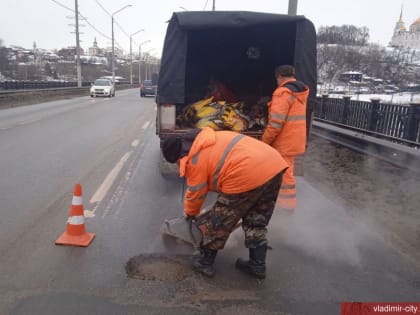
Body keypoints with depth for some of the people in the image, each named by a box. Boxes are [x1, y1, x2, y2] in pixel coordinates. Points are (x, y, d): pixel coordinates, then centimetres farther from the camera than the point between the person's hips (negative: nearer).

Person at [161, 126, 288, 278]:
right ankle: (257, 265, 31)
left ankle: (205, 262, 27)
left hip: (248, 177, -9)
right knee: (256, 222, 23)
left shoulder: (195, 160, 0)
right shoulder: (209, 139, 24)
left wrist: (190, 213, 31)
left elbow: (195, 194, 9)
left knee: (220, 222, 11)